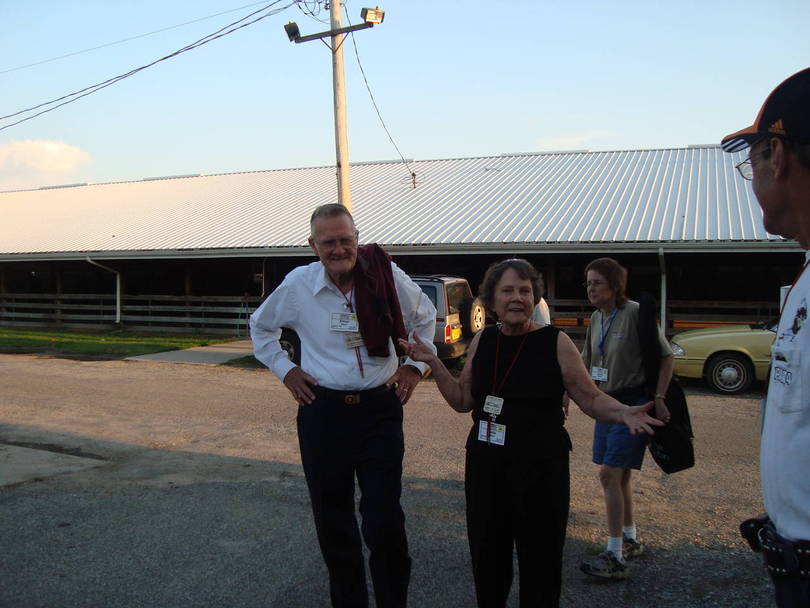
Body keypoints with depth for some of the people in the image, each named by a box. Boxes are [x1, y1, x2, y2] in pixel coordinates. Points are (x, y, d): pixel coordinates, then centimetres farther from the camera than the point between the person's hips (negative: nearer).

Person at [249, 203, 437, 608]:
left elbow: (425, 317, 15)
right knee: (332, 519, 11)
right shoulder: (297, 285, -3)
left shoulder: (387, 276, -5)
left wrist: (415, 365, 7)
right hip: (322, 411, 2)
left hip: (380, 408, -1)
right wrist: (284, 369, 8)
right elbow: (261, 326, 18)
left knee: (384, 521, -2)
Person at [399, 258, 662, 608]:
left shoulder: (556, 343, -8)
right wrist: (433, 363, 2)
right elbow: (462, 401, 11)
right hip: (485, 464, 4)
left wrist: (623, 414, -24)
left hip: (540, 467, -4)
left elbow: (591, 399, -5)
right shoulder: (482, 341, 5)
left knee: (539, 562, 5)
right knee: (487, 558, 13)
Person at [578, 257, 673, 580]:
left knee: (610, 474, -12)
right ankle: (630, 539, 32)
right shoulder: (596, 318, 7)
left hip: (633, 403, -7)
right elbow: (585, 362, 17)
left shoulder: (635, 313, -15)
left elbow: (666, 356, -11)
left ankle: (615, 557, -6)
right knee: (620, 475, 15)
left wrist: (658, 399, -15)